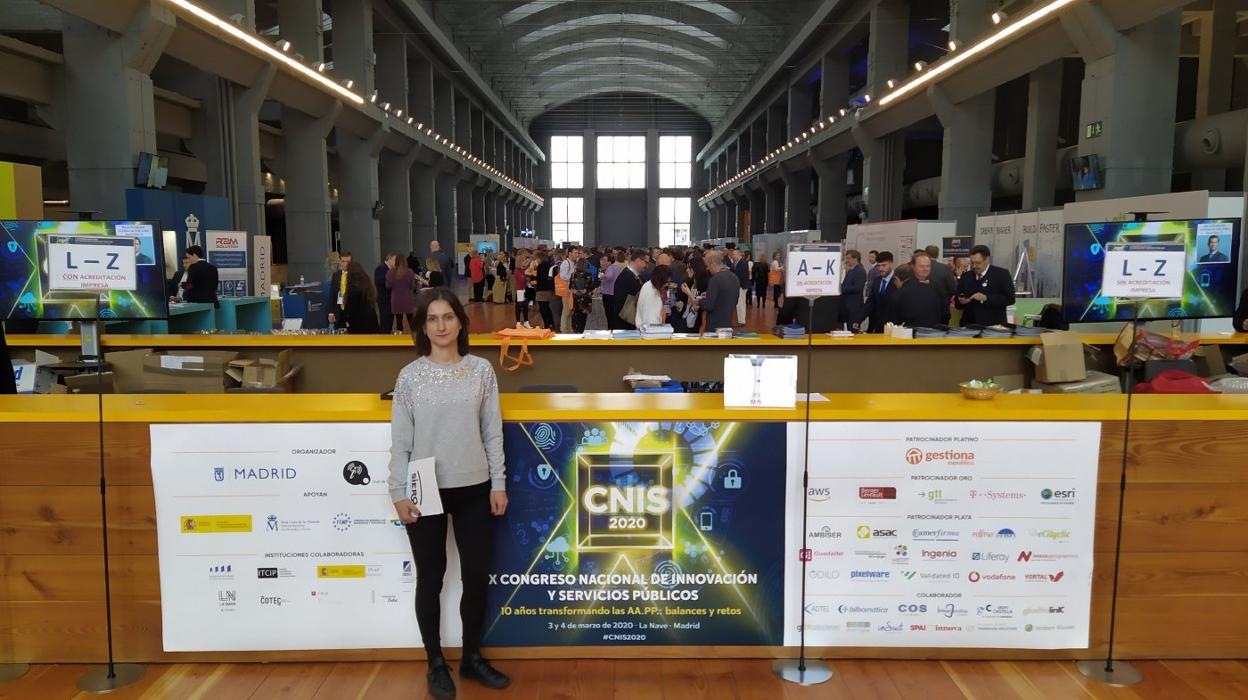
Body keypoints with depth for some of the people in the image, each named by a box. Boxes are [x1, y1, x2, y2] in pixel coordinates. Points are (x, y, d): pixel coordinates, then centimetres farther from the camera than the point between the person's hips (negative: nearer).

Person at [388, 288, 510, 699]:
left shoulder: (481, 370, 1)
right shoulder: (410, 376, -3)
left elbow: (493, 431, 3)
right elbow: (400, 441, -2)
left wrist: (498, 483, 0)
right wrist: (398, 493, -6)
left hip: (474, 490, 2)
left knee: (477, 576, 8)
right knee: (431, 578, 10)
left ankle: (472, 657, 28)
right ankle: (436, 663, 26)